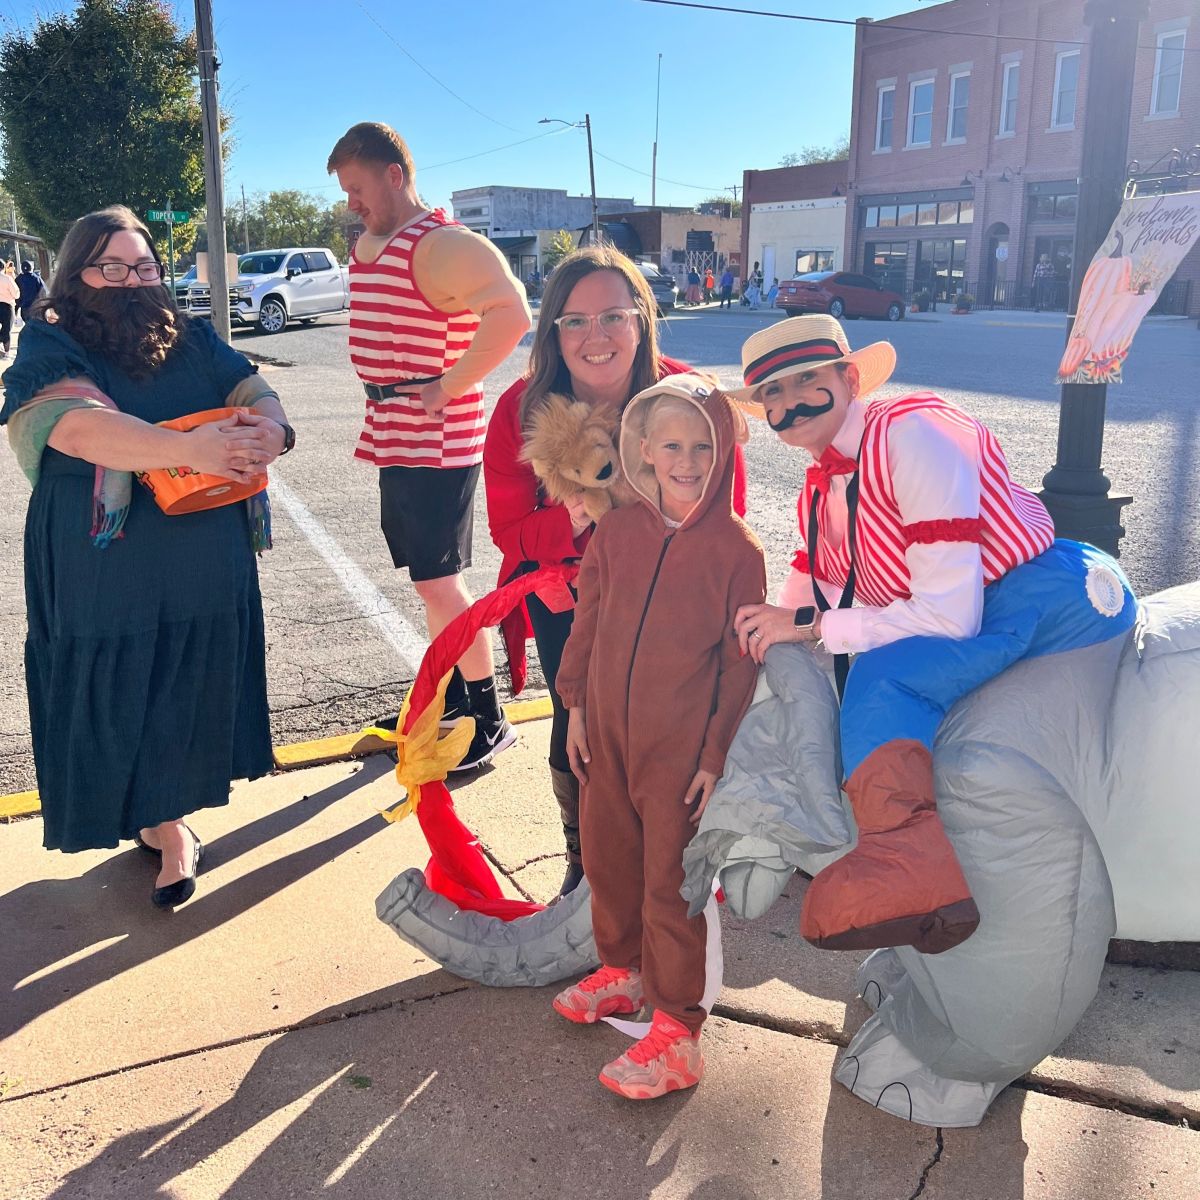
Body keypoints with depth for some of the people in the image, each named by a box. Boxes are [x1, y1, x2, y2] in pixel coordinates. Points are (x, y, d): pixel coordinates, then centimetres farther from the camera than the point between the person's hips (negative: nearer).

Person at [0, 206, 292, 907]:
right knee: (122, 698, 9)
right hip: (107, 572, -2)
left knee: (193, 691, 11)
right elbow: (77, 426, -22)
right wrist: (190, 449, -35)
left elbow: (255, 392, -2)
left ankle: (162, 815, 29)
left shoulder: (195, 340, 8)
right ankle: (164, 824, 25)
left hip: (208, 565, 2)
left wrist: (268, 431, -28)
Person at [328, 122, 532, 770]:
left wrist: (451, 387, -25)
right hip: (394, 441, 10)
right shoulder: (370, 244, 14)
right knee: (430, 581, 16)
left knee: (439, 583, -6)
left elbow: (511, 312, -31)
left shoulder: (440, 244, -16)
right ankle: (450, 697, 30)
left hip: (435, 443, -9)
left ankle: (490, 720, 5)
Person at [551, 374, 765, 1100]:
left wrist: (717, 753, -9)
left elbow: (741, 661, -9)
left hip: (681, 749, -5)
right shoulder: (617, 531, 1)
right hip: (608, 734, 5)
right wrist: (577, 706, 8)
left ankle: (678, 1030, 15)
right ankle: (624, 970, 42)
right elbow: (588, 622, 10)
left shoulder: (736, 548, -11)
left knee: (671, 884, 1)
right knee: (608, 859, 19)